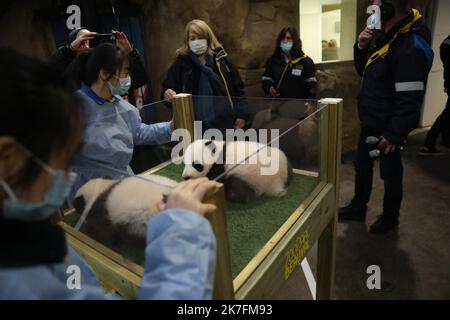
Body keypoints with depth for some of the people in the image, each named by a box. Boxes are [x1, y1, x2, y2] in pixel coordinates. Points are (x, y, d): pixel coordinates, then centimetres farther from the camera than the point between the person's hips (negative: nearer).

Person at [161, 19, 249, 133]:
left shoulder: (221, 60, 4)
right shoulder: (181, 63, 3)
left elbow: (238, 89, 7)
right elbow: (167, 89, 4)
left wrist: (241, 115, 1)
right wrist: (167, 95, -20)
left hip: (224, 122, 1)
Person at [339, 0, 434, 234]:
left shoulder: (411, 45, -22)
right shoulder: (387, 36, 7)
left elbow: (410, 99, -24)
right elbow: (363, 71, 17)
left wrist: (394, 134, -22)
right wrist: (362, 47, -1)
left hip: (387, 127, -9)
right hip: (370, 122, 9)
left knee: (390, 173, 9)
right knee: (362, 166, 18)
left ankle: (390, 217, 29)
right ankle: (358, 207, 36)